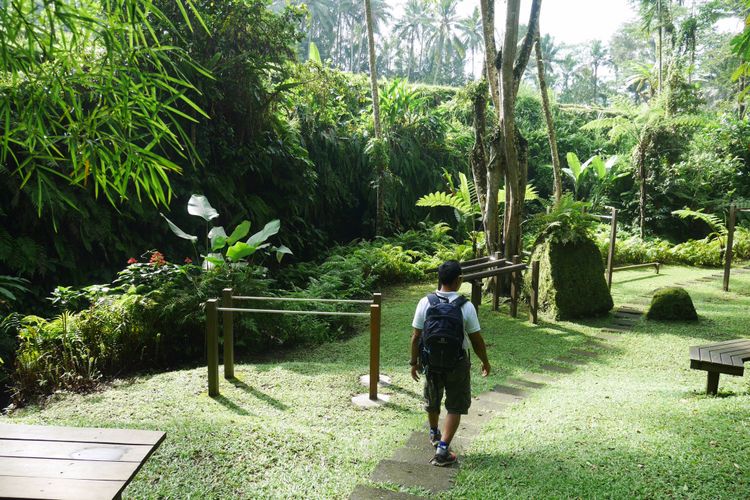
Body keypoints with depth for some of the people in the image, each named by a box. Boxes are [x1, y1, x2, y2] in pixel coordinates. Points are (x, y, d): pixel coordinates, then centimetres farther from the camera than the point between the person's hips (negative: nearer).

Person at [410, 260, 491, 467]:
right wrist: (485, 361, 6)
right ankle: (442, 449, 4)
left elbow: (416, 336, -7)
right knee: (455, 406, 11)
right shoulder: (466, 306, -17)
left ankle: (434, 434, 48)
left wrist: (414, 362, 6)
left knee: (432, 401, 25)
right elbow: (476, 339, -10)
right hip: (457, 364, -3)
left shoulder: (425, 302, -11)